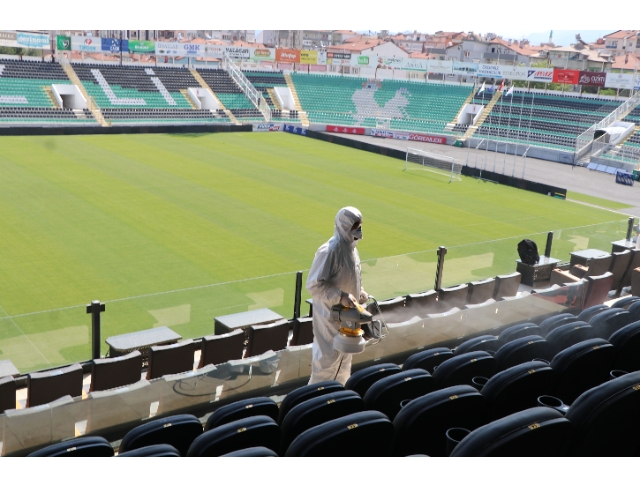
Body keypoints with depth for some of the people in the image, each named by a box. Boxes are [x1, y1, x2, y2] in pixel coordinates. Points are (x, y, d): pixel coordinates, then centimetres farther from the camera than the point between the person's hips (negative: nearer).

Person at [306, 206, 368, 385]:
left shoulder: (351, 247, 4)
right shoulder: (329, 251, -24)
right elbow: (313, 285, -25)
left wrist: (360, 293, 3)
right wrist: (340, 296, -30)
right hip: (330, 314, -9)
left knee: (344, 356, 20)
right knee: (328, 358, 2)